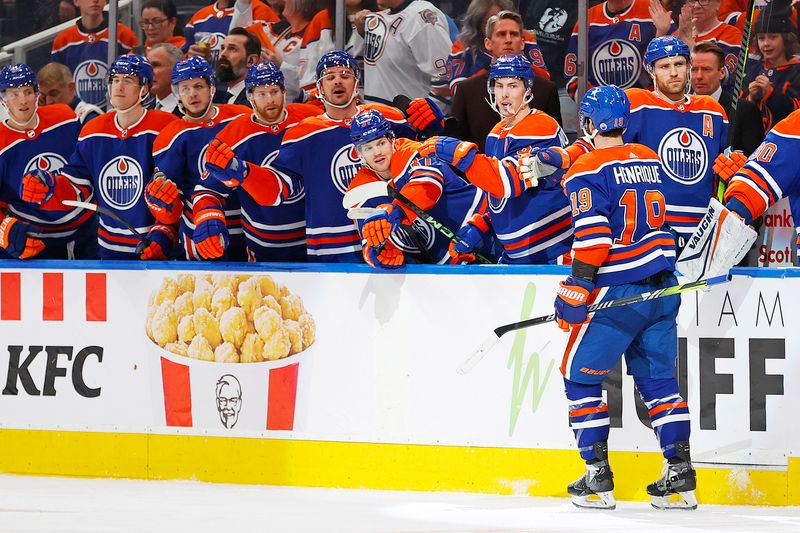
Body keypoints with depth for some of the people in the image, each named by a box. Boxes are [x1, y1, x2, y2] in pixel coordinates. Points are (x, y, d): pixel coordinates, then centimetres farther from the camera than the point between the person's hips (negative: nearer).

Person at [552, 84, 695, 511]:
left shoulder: (587, 169, -10)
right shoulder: (650, 160, 12)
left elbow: (593, 233, -18)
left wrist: (576, 288, -15)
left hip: (617, 294, -7)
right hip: (662, 290, 7)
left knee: (580, 376, 5)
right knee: (658, 378, 13)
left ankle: (597, 478, 1)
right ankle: (680, 476, 7)